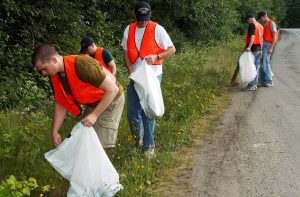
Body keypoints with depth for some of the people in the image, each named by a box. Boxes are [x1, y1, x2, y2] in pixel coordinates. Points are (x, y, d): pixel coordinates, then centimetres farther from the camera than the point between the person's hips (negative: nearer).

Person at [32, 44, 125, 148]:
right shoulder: (54, 76, -11)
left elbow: (113, 89, -30)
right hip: (92, 104, 7)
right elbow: (61, 103, 2)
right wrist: (55, 131, -2)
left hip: (111, 99, -7)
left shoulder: (82, 65, -35)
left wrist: (95, 114, -28)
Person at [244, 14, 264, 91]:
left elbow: (252, 36, -23)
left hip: (253, 48, -8)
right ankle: (255, 84, 16)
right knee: (256, 67, 12)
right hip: (259, 48, 8)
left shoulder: (252, 25, -10)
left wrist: (249, 47, -32)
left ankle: (251, 85, -4)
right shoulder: (260, 26, 15)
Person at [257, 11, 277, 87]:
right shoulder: (264, 25, 18)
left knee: (265, 64, -9)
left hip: (267, 45, -8)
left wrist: (271, 48, -17)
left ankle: (269, 82, -4)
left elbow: (274, 37, -11)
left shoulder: (271, 24, -6)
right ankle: (263, 81, 13)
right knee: (262, 64, 7)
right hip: (263, 45, 8)